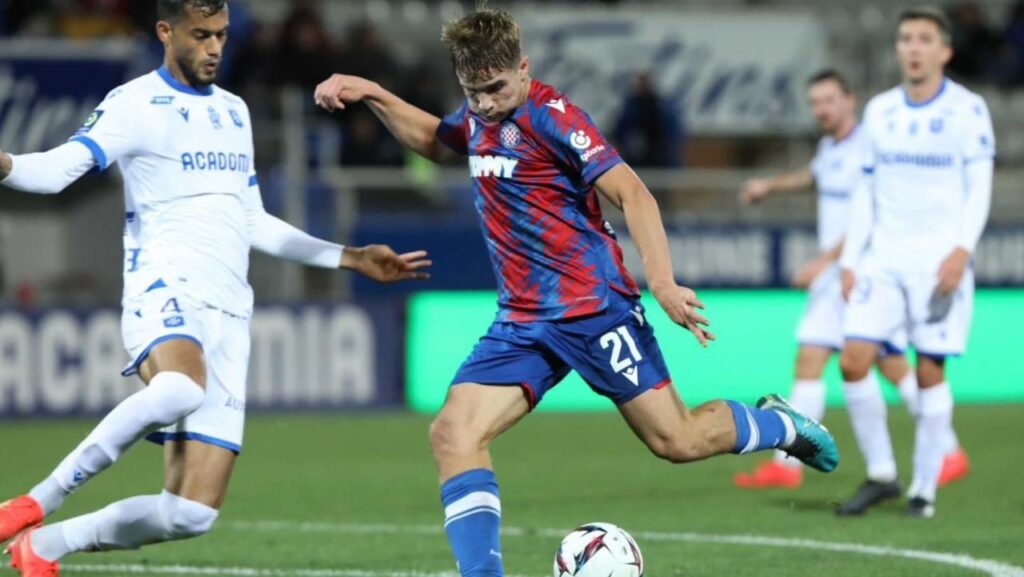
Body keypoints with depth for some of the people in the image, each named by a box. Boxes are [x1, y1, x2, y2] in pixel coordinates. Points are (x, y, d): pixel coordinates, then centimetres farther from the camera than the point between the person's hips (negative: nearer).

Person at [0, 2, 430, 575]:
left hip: (229, 313, 7)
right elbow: (59, 167, -15)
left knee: (193, 513, -2)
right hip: (165, 290, -7)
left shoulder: (234, 111, 22)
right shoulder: (136, 104, 0)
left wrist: (352, 258, 31)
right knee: (180, 389, -44)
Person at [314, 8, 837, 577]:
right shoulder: (480, 117, 11)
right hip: (521, 319, 7)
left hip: (592, 307, -7)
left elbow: (632, 194, -18)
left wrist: (661, 282, -29)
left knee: (676, 440, -2)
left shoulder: (550, 116, -13)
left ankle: (779, 424, 27)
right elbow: (432, 140, 35)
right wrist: (370, 94, 22)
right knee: (452, 433, -13)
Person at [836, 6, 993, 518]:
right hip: (884, 259, 4)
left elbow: (979, 187, -6)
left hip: (940, 261, -4)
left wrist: (963, 248, -19)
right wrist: (850, 260, 9)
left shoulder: (967, 110, -3)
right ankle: (880, 475, 5)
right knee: (854, 361, -8)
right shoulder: (879, 111, 10)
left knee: (930, 373, -3)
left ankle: (924, 490, 7)